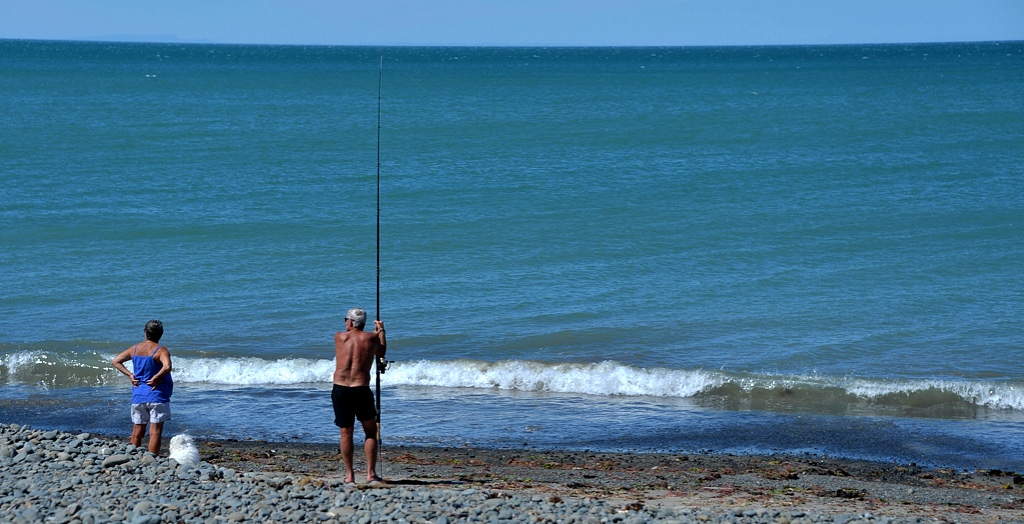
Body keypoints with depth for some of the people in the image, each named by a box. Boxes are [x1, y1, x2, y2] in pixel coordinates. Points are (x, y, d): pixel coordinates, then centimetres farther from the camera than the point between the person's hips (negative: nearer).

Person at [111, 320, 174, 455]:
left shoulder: (135, 349, 6)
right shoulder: (161, 350, -11)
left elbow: (115, 361, 9)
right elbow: (167, 367, -30)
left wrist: (130, 375, 5)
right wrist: (156, 378, -15)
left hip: (138, 396, 5)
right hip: (157, 396, -5)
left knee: (137, 432, 13)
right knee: (155, 432, -3)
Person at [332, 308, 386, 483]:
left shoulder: (339, 337, 7)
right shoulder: (371, 338, 3)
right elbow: (381, 353, 22)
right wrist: (381, 331, 34)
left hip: (339, 390, 1)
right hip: (361, 390, -1)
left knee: (346, 433, 9)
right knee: (371, 432, 12)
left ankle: (349, 474, 8)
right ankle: (371, 473, 6)